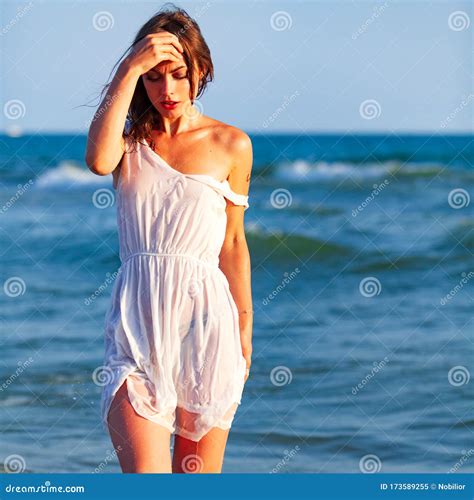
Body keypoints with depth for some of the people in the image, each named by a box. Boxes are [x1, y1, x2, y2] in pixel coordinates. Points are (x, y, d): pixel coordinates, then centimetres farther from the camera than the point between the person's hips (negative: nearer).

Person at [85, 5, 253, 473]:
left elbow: (233, 242, 13)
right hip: (136, 318, 0)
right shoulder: (130, 139, 10)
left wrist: (245, 327, 12)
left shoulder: (231, 145, 8)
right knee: (145, 479, -15)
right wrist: (131, 70, -13)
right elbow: (98, 160, -16)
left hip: (204, 316, 0)